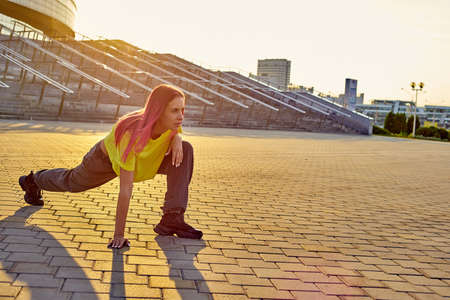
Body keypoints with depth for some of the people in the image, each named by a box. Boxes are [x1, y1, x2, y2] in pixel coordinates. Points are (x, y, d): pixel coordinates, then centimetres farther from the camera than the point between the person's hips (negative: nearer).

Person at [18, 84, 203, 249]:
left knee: (185, 150, -23)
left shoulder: (171, 120, -31)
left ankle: (172, 218, -21)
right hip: (108, 157, -4)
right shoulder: (131, 135, -47)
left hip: (146, 158, 4)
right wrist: (119, 235, -40)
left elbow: (174, 132, -2)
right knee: (72, 182, 24)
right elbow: (125, 189, -44)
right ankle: (33, 181, 59)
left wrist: (176, 138, -26)